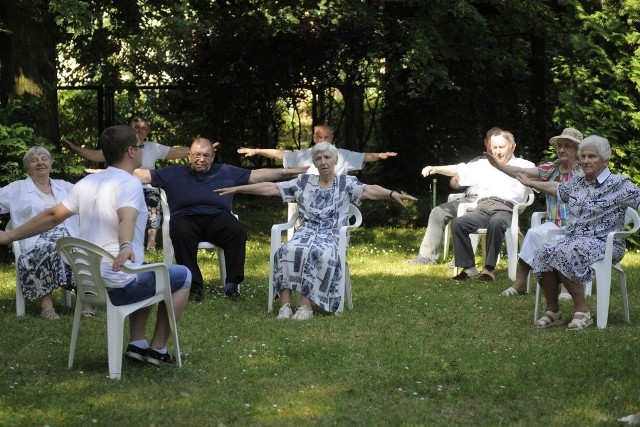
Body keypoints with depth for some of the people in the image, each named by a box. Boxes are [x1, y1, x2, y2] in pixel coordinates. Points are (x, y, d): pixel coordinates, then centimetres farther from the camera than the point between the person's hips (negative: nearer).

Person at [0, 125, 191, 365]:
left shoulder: (86, 183, 9)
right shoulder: (130, 183, -14)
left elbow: (52, 216, 15)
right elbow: (127, 218, -34)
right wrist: (126, 247, -54)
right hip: (119, 286, -8)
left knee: (147, 277, 35)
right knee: (183, 277, 14)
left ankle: (137, 344, 25)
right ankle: (157, 349, 13)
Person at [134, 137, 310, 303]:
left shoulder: (226, 172, 20)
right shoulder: (174, 173, 17)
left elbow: (256, 175, 18)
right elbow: (144, 175, 11)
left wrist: (287, 171, 11)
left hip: (217, 218, 1)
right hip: (186, 219, -1)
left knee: (237, 232, -30)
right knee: (181, 233, -36)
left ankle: (232, 284, -24)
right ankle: (194, 286, -31)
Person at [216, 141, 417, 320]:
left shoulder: (346, 183, 8)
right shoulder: (303, 182, 15)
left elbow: (370, 190, -11)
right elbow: (271, 188, 13)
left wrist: (392, 194, -31)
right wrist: (238, 188, 8)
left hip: (331, 236, -2)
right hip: (306, 232, 2)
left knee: (320, 254, -37)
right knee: (289, 251, -33)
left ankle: (305, 305, -37)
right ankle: (285, 304, -37)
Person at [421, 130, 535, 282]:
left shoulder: (522, 166, 14)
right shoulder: (483, 165, 26)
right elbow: (459, 170, 20)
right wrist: (435, 169, 7)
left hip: (505, 209, -4)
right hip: (482, 208, 4)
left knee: (496, 223, -39)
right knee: (457, 223, -24)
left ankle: (489, 268, -29)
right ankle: (468, 267, -17)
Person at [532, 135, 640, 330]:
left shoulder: (618, 184, -3)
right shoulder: (577, 182, 18)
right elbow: (556, 187, 37)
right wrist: (530, 183, 47)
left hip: (604, 243, -6)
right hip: (572, 239, 6)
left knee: (564, 254, -35)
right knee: (543, 253, -24)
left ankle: (582, 310, -26)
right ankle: (552, 311, -15)